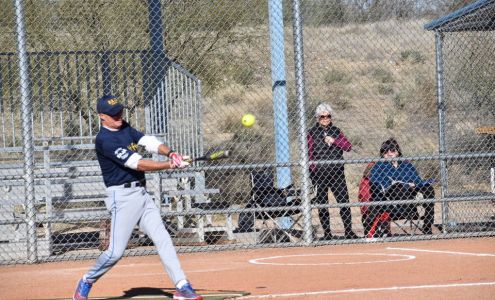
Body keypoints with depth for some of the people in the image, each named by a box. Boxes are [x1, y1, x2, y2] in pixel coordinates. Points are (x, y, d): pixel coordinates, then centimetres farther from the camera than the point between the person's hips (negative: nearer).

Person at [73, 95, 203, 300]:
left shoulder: (125, 128, 11)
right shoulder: (104, 140, -15)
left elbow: (150, 142, -4)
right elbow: (137, 163, -21)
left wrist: (170, 152, -24)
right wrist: (171, 165, -24)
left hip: (142, 194, 8)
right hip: (123, 196, -8)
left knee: (163, 239, -1)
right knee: (116, 252, -7)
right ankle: (86, 283, 15)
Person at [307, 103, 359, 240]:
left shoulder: (336, 131, 12)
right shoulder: (312, 133, 4)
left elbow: (348, 147, 3)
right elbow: (309, 154, -1)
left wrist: (334, 140, -10)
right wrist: (313, 169, -12)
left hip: (337, 171, 2)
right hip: (319, 172, -2)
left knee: (344, 200, -5)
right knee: (322, 204, 1)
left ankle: (349, 231, -2)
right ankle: (327, 233, 8)